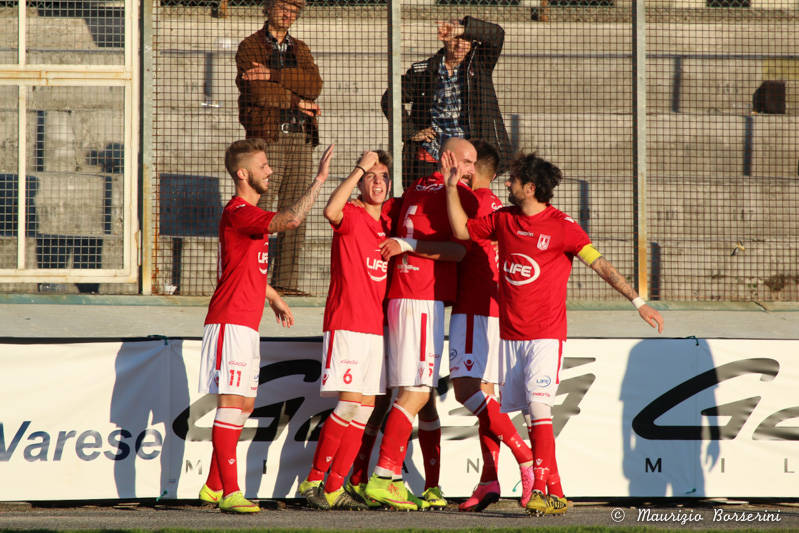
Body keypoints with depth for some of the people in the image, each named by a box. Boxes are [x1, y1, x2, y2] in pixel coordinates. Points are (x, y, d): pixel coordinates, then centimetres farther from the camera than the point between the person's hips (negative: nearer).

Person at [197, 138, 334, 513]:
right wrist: (319, 180, -25)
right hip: (230, 321, -10)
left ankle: (214, 486, 19)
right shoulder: (238, 212, -15)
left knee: (244, 405, 12)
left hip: (246, 324, 10)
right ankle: (229, 492, -17)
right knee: (231, 403, -13)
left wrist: (273, 298, 39)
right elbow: (291, 220, -30)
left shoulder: (249, 213, 19)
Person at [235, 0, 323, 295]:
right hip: (266, 137, -5)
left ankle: (286, 281, 6)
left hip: (301, 138, 5)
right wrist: (296, 101, -4)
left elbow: (314, 85, -2)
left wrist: (273, 75, -13)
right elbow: (259, 91, -11)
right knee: (259, 209, -11)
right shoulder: (250, 47, 4)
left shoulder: (300, 50, 19)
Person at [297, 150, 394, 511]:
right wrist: (360, 168, -25)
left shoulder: (388, 223, 16)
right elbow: (331, 211, -30)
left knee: (365, 411, 4)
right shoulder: (350, 216, -5)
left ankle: (334, 487, 9)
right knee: (350, 405, -13)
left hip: (377, 328, 7)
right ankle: (313, 480, -2)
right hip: (347, 325, -7)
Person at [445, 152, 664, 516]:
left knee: (537, 404, -18)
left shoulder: (562, 226, -7)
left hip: (546, 335, -6)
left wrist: (637, 301, -12)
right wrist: (452, 187, 10)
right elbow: (461, 229, 19)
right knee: (516, 410, 2)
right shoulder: (503, 220, 9)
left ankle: (542, 490, -21)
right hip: (510, 334, 6)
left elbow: (600, 265, -7)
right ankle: (554, 492, 6)